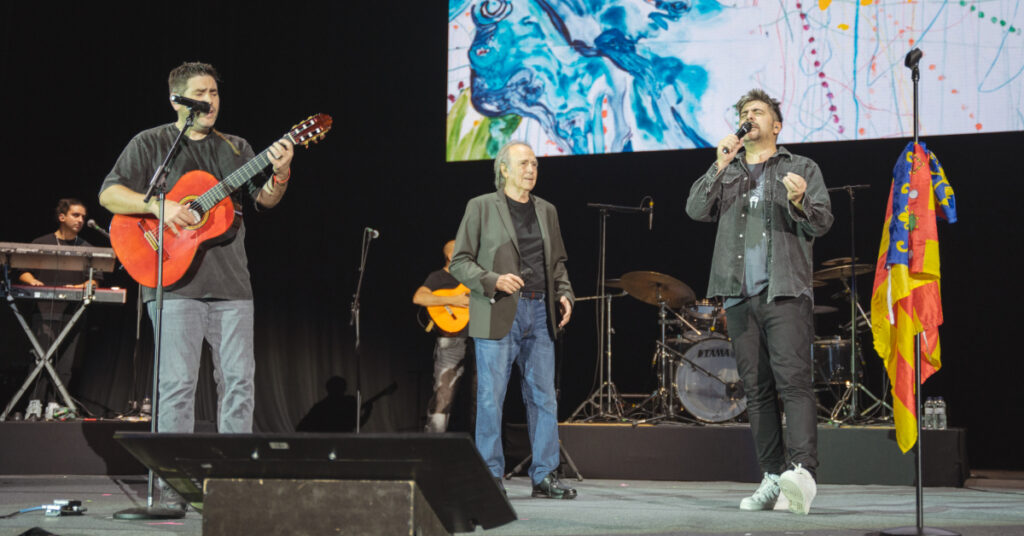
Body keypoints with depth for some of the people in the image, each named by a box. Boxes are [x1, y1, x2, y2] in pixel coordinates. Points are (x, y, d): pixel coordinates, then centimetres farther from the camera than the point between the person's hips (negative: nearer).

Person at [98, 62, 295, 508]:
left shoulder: (236, 148, 17)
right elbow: (109, 194, -1)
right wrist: (159, 206, -16)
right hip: (176, 282, -4)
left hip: (232, 284, 4)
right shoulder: (151, 143, 6)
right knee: (178, 382, -8)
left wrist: (280, 174, -11)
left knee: (239, 380, 3)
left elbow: (266, 199, 9)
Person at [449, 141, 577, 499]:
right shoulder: (481, 207, 1)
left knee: (544, 397, 4)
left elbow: (558, 261, 22)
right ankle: (490, 476, 6)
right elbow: (460, 262, -2)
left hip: (540, 313, 5)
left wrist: (564, 294, 5)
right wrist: (494, 281, -16)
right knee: (491, 399, -3)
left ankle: (544, 476, 10)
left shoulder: (546, 210, 16)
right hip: (497, 315, -5)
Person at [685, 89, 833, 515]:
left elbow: (822, 223, 2)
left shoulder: (802, 168, 12)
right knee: (756, 388, 3)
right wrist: (721, 166, -3)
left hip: (785, 292, -4)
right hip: (740, 296, 4)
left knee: (793, 381, -16)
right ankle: (773, 478, 5)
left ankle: (803, 472, -25)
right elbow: (696, 210, 6)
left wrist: (799, 202, -18)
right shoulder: (727, 171, 20)